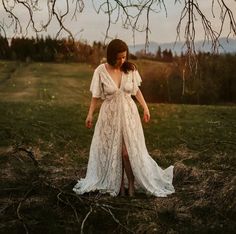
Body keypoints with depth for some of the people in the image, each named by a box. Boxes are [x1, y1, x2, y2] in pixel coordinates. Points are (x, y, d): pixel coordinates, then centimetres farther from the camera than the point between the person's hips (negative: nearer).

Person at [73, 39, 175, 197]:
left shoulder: (130, 69, -7)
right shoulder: (101, 71, -11)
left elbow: (136, 90, 6)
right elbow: (96, 95, -2)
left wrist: (145, 107, 4)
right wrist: (90, 114, -3)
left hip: (129, 113, 0)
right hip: (110, 115, 0)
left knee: (128, 151, -3)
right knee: (112, 151, 7)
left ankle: (131, 184, 12)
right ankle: (118, 184, 21)